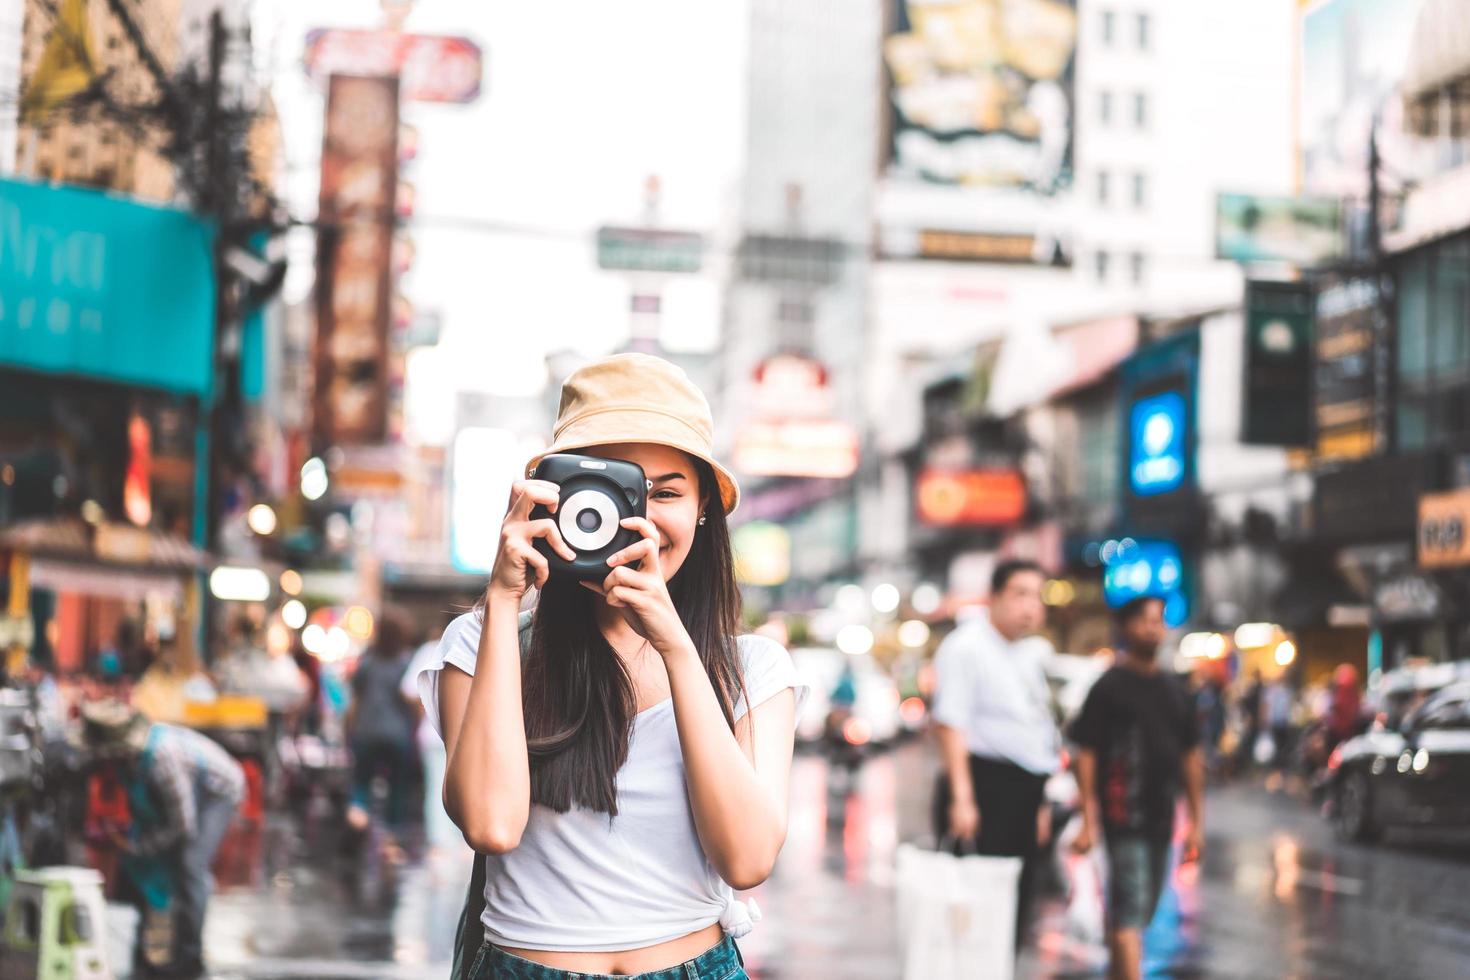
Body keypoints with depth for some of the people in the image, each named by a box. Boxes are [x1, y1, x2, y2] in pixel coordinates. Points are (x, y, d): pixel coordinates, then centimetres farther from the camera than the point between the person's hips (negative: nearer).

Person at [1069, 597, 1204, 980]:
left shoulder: (1173, 690, 14)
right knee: (1131, 909, -12)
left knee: (1142, 910, 13)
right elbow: (1086, 754, -8)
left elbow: (1191, 756, 18)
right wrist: (1089, 820, -14)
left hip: (1161, 816, 7)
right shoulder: (1109, 686, -5)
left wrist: (1196, 820, 15)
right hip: (1123, 816, -7)